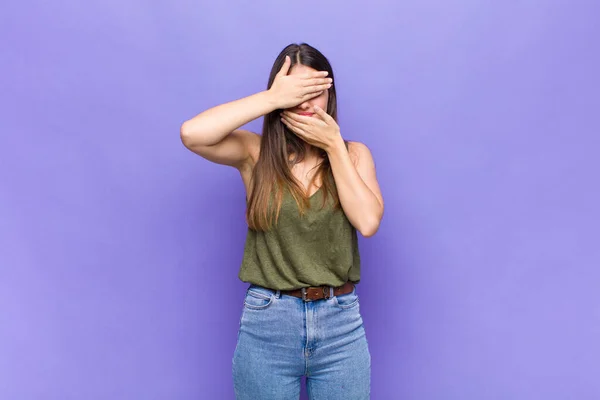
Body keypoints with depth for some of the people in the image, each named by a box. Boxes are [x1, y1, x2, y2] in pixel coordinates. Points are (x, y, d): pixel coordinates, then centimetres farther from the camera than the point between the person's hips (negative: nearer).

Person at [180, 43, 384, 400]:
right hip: (267, 322, -1)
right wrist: (272, 98, -18)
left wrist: (334, 145, -12)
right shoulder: (255, 152, -3)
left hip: (340, 323, 2)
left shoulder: (353, 154, 2)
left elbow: (368, 222, -13)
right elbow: (192, 134, -20)